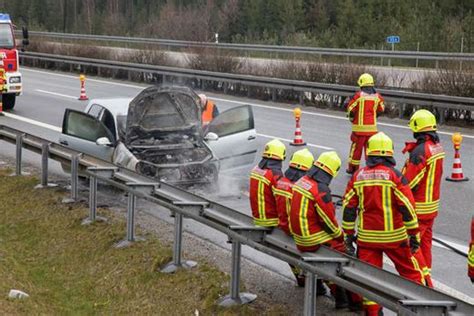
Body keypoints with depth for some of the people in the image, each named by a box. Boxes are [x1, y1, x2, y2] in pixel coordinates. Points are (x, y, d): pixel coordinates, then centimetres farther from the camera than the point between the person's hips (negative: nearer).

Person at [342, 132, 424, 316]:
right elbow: (407, 207, -10)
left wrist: (348, 235, 12)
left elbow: (348, 207, 3)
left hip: (367, 237, 2)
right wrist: (414, 235, -2)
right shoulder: (394, 175, -10)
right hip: (394, 236, -2)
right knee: (409, 271, 12)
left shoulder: (358, 176, 0)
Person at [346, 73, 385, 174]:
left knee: (356, 147, 7)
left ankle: (352, 168, 15)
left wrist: (351, 117, 15)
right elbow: (381, 109, 13)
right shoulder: (377, 96, 0)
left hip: (359, 126, -3)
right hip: (372, 127, 3)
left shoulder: (358, 95, -11)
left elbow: (350, 109, -5)